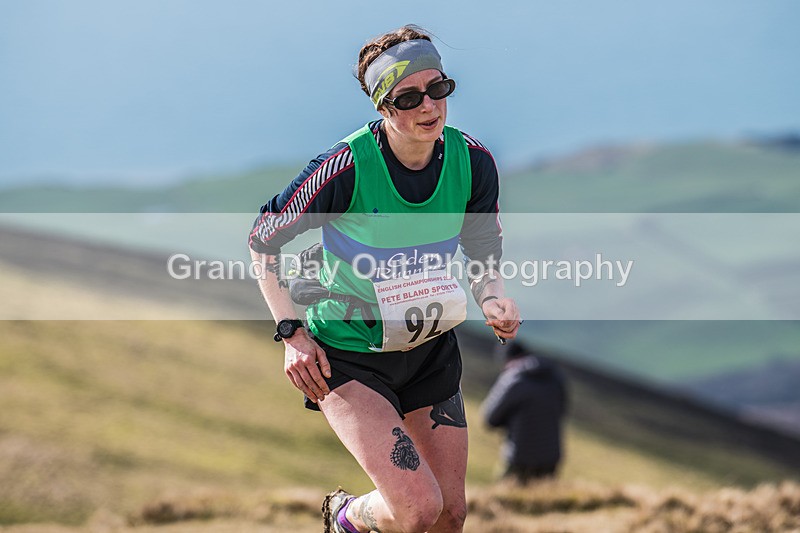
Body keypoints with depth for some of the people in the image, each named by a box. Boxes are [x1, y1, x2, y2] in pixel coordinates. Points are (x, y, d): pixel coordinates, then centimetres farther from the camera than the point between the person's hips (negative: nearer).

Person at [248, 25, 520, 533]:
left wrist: (494, 299, -12)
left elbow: (484, 251, 9)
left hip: (432, 350, 5)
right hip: (346, 353, -5)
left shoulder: (473, 161, -10)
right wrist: (292, 333, -16)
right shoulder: (346, 168, -24)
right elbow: (264, 240, -9)